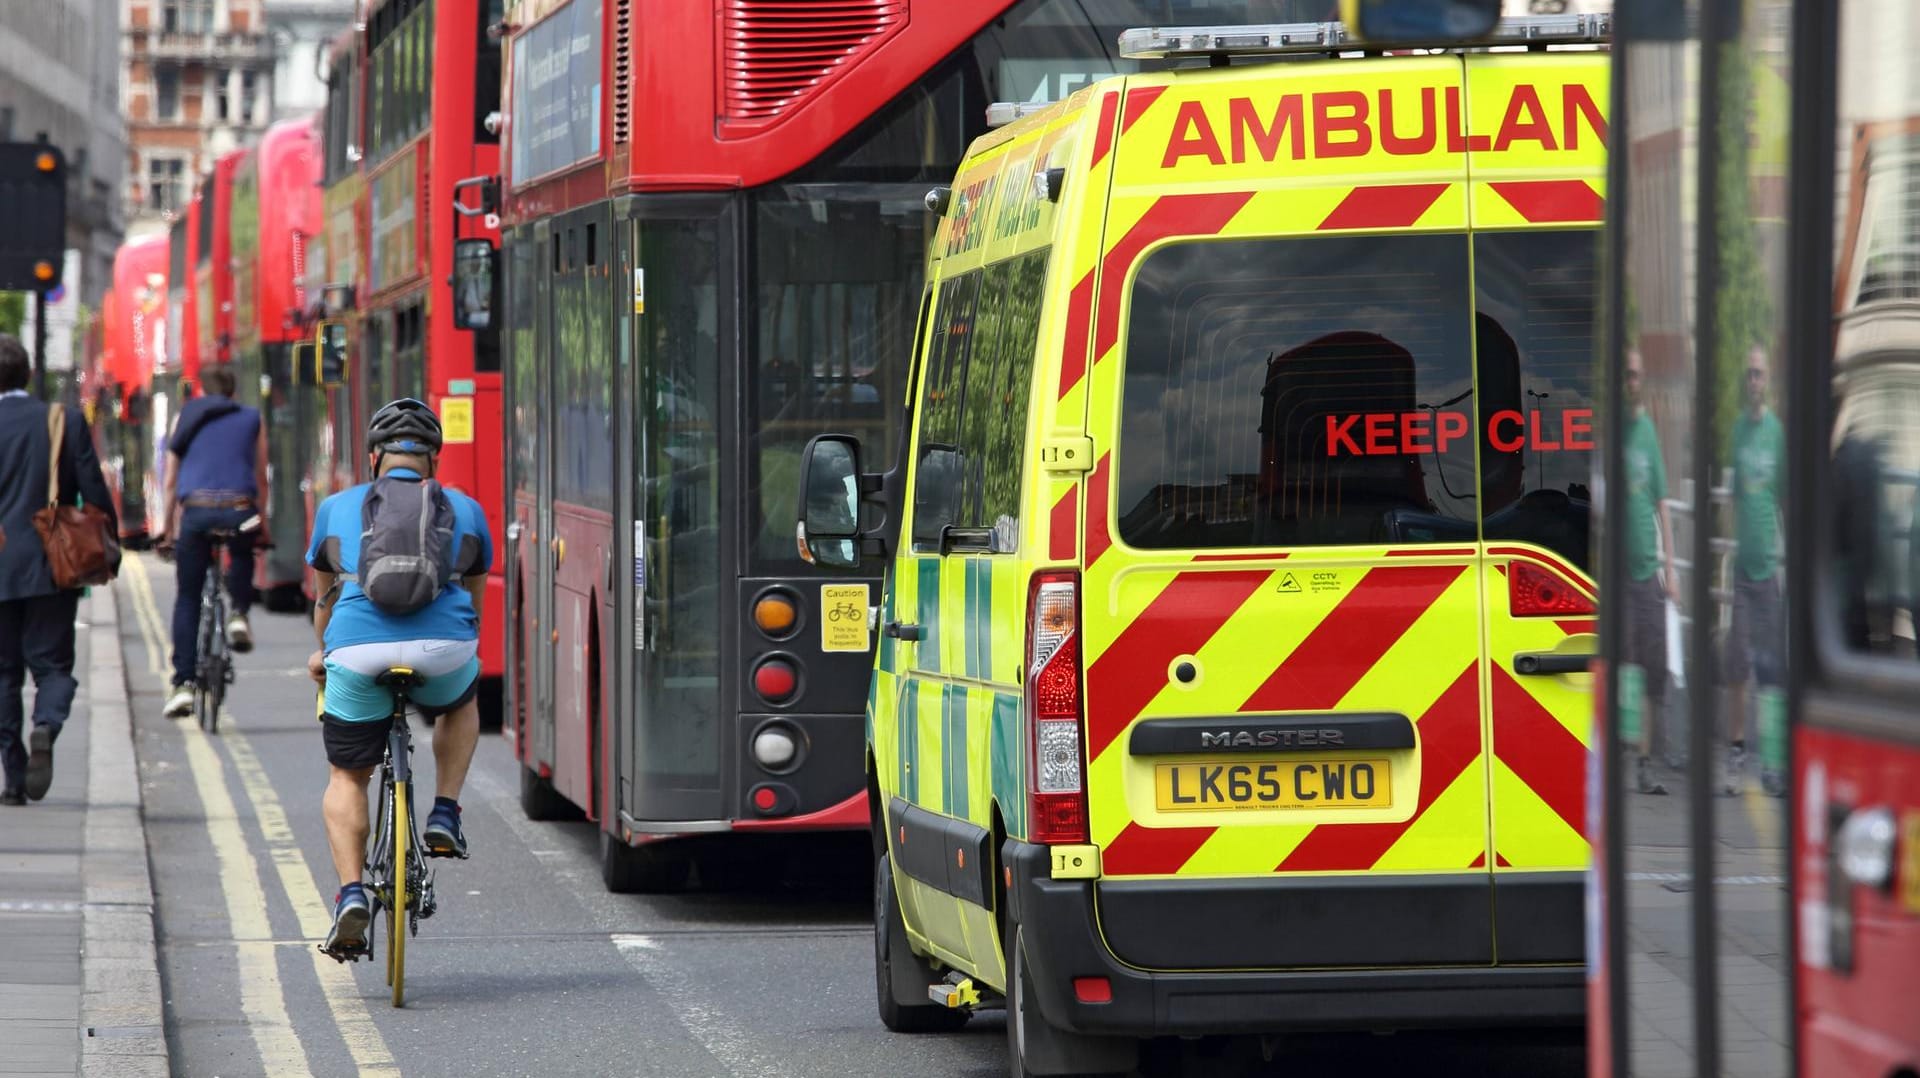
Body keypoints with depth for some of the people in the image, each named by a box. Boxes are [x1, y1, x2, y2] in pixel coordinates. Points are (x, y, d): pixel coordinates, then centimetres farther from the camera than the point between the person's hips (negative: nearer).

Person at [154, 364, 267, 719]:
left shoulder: (186, 417, 18)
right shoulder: (252, 419, 18)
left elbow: (169, 481, 15)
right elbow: (261, 478, 19)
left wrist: (166, 527, 19)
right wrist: (262, 523, 28)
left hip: (195, 509, 0)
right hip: (239, 509, 0)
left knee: (187, 599, 7)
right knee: (242, 558, 35)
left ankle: (183, 683, -2)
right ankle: (239, 614, 8)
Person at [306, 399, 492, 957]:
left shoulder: (338, 508, 24)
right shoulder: (464, 509, 23)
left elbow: (325, 597, 39)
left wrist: (323, 654, 58)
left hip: (357, 652, 0)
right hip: (442, 649, 0)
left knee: (347, 779, 17)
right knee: (462, 702, 36)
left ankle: (351, 894, -3)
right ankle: (445, 817, 21)